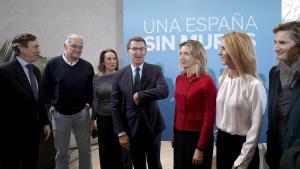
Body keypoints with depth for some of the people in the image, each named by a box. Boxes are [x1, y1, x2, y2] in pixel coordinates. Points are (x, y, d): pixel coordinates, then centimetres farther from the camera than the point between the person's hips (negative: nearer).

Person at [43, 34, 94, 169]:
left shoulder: (87, 66, 0)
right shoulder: (53, 64, -4)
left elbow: (92, 88, 10)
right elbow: (45, 87, 3)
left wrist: (89, 103, 0)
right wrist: (50, 105, -2)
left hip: (82, 113, 1)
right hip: (59, 114, -1)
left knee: (85, 150, 11)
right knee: (61, 152, 12)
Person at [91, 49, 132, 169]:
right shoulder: (96, 79, 2)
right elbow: (95, 100, 6)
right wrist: (93, 119, 7)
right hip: (103, 119, 2)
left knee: (122, 150, 7)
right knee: (106, 151, 13)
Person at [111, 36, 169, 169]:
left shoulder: (155, 70, -4)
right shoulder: (119, 75, -1)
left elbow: (164, 91, -22)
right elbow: (116, 106, -2)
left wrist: (140, 95, -23)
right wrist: (121, 132, -6)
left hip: (152, 126, -1)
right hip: (132, 128, 1)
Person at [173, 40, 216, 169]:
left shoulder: (206, 82, -15)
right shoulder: (179, 79, 3)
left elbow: (209, 118, -15)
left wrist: (200, 148, -15)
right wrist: (175, 134, 9)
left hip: (198, 137, -6)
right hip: (180, 135, 6)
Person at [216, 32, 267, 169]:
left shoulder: (254, 85, -18)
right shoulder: (223, 79, 2)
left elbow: (255, 128, -15)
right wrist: (219, 136, 12)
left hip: (242, 144, -6)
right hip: (222, 142, 6)